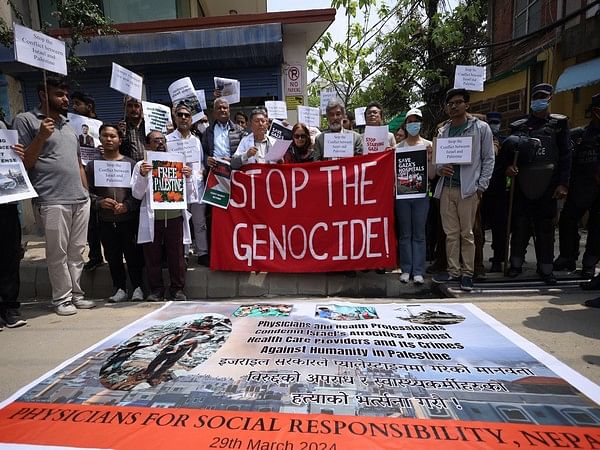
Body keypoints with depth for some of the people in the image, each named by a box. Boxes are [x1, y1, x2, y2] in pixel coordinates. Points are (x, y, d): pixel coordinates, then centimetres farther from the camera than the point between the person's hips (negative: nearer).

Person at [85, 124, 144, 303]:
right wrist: (99, 202, -12)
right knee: (113, 256, 8)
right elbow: (87, 191, 6)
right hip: (106, 220, 2)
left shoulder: (130, 163, 3)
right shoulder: (92, 165, 9)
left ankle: (137, 287, 14)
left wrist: (127, 205, -15)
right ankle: (120, 288, 20)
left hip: (129, 218, -2)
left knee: (133, 254, 1)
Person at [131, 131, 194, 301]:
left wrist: (188, 178, -7)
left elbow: (187, 193, 11)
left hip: (175, 216, 1)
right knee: (152, 256, 5)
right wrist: (142, 176, -12)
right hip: (152, 218, -1)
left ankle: (177, 289, 17)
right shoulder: (141, 165, 8)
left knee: (176, 255, 4)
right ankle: (156, 290, 19)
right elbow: (137, 194, 2)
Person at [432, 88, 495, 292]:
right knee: (451, 233, 8)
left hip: (468, 189, -4)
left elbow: (488, 159, 2)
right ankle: (453, 270, 17)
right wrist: (440, 168, -5)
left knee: (467, 233, -1)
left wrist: (481, 186, -7)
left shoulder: (481, 128, 4)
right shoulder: (443, 131, 14)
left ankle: (467, 273, 10)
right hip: (446, 188, 4)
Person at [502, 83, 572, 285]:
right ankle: (516, 263, 16)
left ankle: (545, 268, 15)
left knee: (545, 227, 5)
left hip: (547, 185, 0)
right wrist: (507, 165, -11)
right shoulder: (519, 125, 10)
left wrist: (563, 184, -6)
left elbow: (565, 155, 2)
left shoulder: (558, 123, 8)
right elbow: (506, 151, 11)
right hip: (522, 184, 1)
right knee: (519, 225, 5)